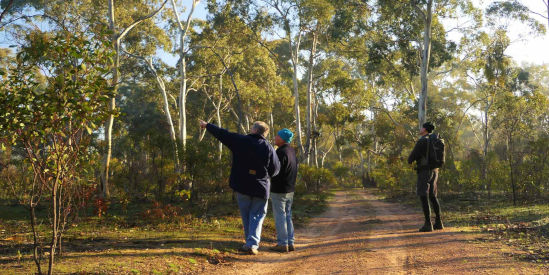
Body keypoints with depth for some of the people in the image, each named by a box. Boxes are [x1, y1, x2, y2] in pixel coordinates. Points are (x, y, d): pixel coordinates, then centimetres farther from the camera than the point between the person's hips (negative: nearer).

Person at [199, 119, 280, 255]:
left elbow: (222, 134, 4)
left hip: (242, 186, 0)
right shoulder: (268, 148, -4)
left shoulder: (240, 141, -5)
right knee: (257, 216, 7)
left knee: (246, 216, 14)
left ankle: (251, 243, 19)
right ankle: (252, 244, -4)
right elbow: (275, 169, -1)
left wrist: (207, 125, 18)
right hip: (261, 188, 0)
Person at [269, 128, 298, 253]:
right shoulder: (292, 151, 10)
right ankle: (290, 243, 18)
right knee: (287, 216, 15)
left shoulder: (281, 152, -18)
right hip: (290, 190, 9)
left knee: (280, 217, -1)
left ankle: (282, 244, 3)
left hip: (279, 190, -9)